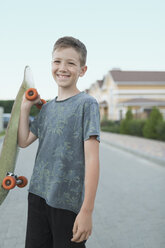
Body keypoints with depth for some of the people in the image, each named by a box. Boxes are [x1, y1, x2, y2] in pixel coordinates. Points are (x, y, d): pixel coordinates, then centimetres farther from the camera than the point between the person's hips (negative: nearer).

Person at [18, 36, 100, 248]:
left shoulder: (86, 103, -10)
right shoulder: (47, 107, 10)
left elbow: (92, 159, -16)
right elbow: (23, 141, 16)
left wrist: (87, 210, -18)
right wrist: (25, 107, 9)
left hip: (69, 202, -6)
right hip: (38, 195, 6)